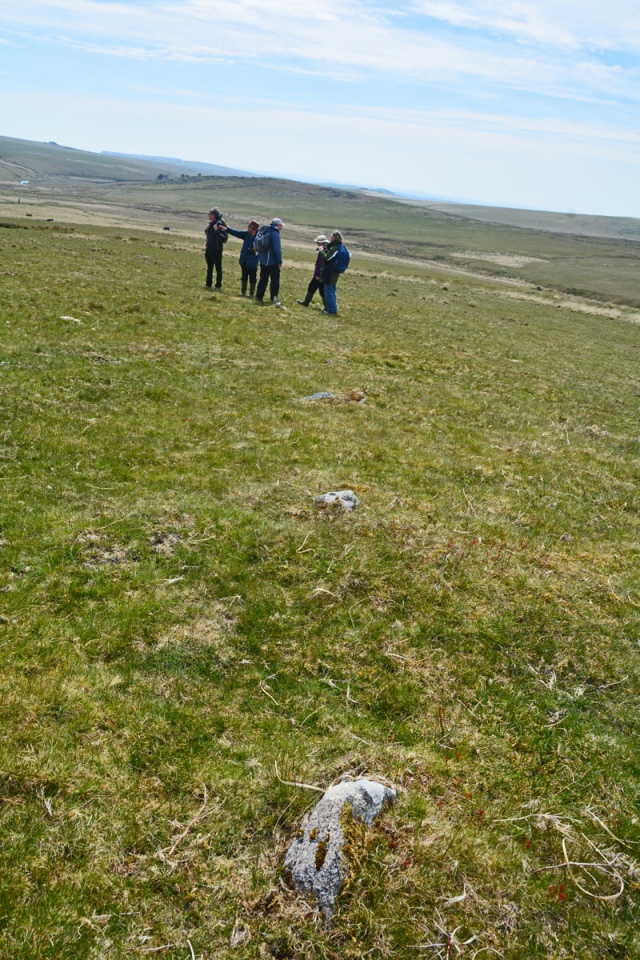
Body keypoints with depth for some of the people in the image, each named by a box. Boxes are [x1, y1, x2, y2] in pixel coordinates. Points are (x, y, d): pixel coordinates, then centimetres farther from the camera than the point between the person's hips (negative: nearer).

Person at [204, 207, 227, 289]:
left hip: (217, 249, -8)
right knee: (209, 267, 16)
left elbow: (224, 238, -20)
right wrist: (206, 230, 1)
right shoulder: (211, 224, 8)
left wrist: (217, 231, -29)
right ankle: (208, 283, 26)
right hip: (209, 248, 8)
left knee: (218, 267, 1)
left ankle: (218, 285, 7)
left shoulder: (220, 224, -14)